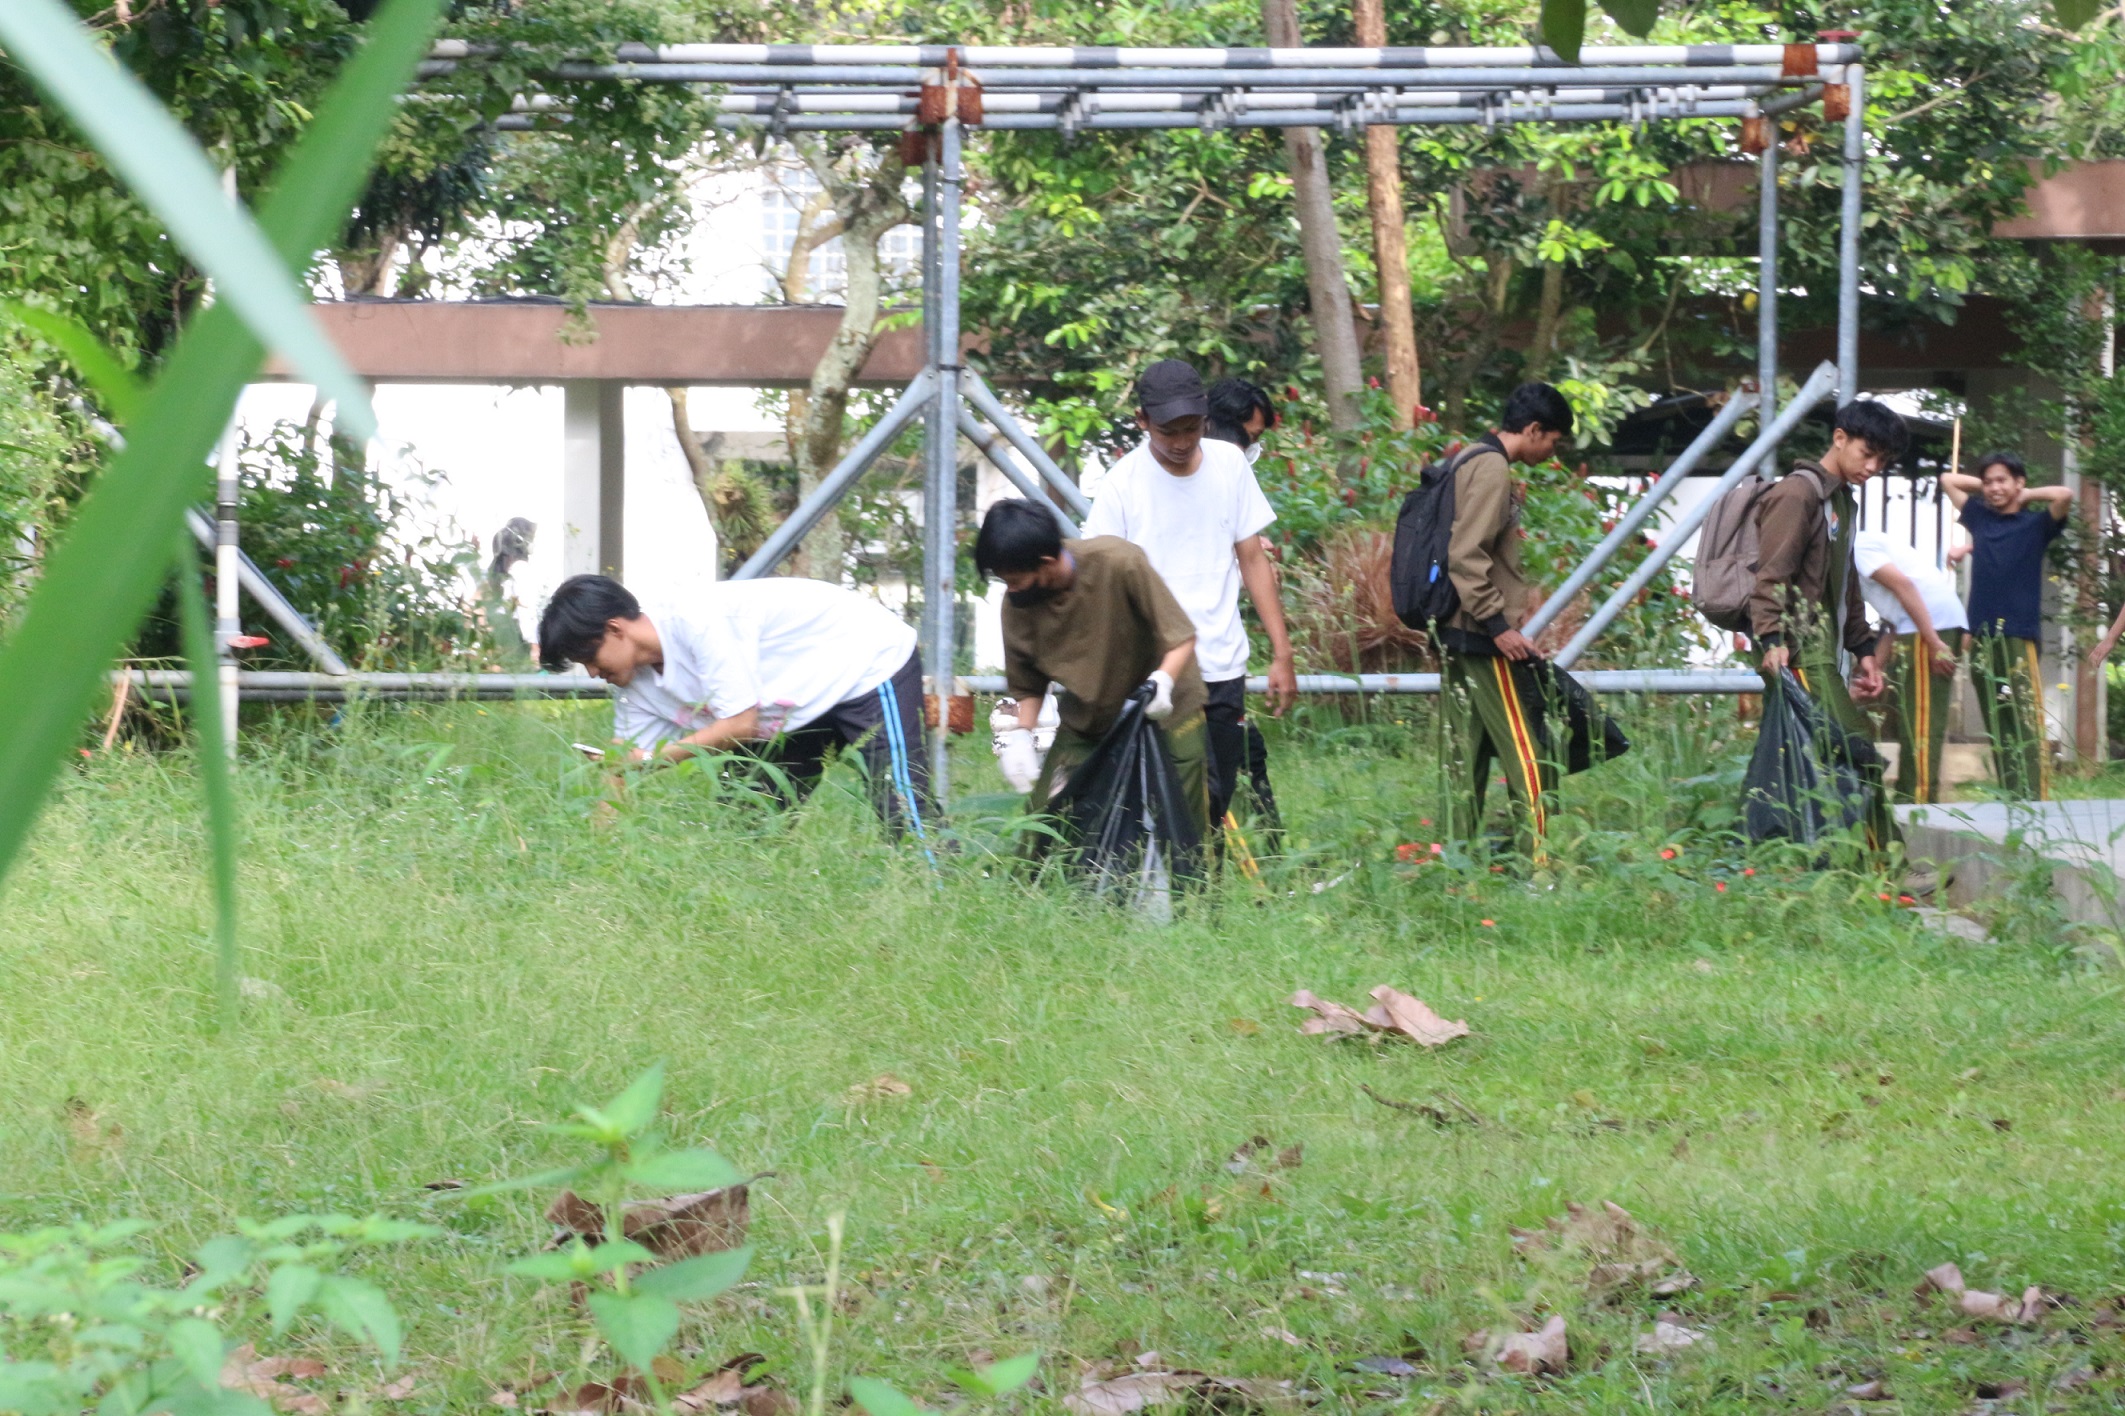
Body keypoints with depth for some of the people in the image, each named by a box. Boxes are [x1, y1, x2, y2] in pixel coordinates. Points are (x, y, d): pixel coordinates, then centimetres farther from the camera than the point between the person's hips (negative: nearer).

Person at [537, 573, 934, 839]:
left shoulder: (700, 622, -31)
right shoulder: (639, 690, -3)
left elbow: (741, 725, -30)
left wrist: (654, 757, -24)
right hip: (803, 707, 9)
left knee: (904, 817, -18)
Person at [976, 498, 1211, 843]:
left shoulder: (1118, 564, -26)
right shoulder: (1017, 604, -13)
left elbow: (1181, 634, -18)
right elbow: (1027, 685, 1)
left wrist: (1164, 679, -36)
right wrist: (1020, 733, -16)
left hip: (1163, 711, -4)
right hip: (1085, 722, 4)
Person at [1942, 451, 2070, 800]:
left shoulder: (2034, 525, 4)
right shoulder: (1980, 518, 17)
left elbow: (2064, 496, -14)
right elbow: (1949, 479, 28)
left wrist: (2028, 495, 1)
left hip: (2019, 636, -5)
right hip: (1982, 636, 5)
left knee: (2026, 724, -12)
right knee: (1997, 727, 6)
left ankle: (2034, 798, -19)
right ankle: (2008, 797, 8)